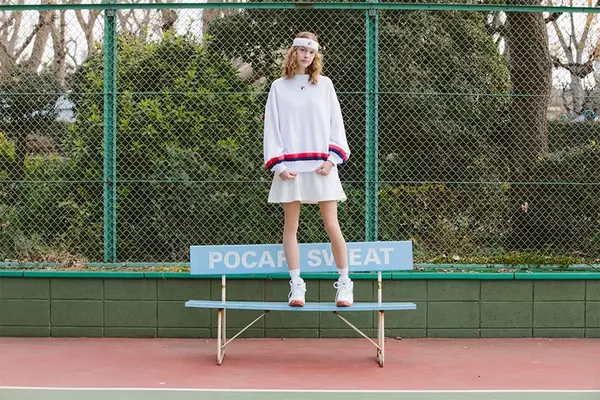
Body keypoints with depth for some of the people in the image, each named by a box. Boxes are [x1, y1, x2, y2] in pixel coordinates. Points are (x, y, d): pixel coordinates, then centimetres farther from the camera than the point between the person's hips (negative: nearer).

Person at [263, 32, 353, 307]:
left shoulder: (324, 84, 10)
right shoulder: (279, 87, 8)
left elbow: (336, 122, 8)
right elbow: (271, 127, 5)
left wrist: (332, 158, -4)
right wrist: (278, 165, -5)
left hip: (321, 166, 0)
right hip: (290, 167, 0)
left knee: (331, 225, -3)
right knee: (291, 225, 1)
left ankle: (344, 283, 6)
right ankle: (296, 285, 6)